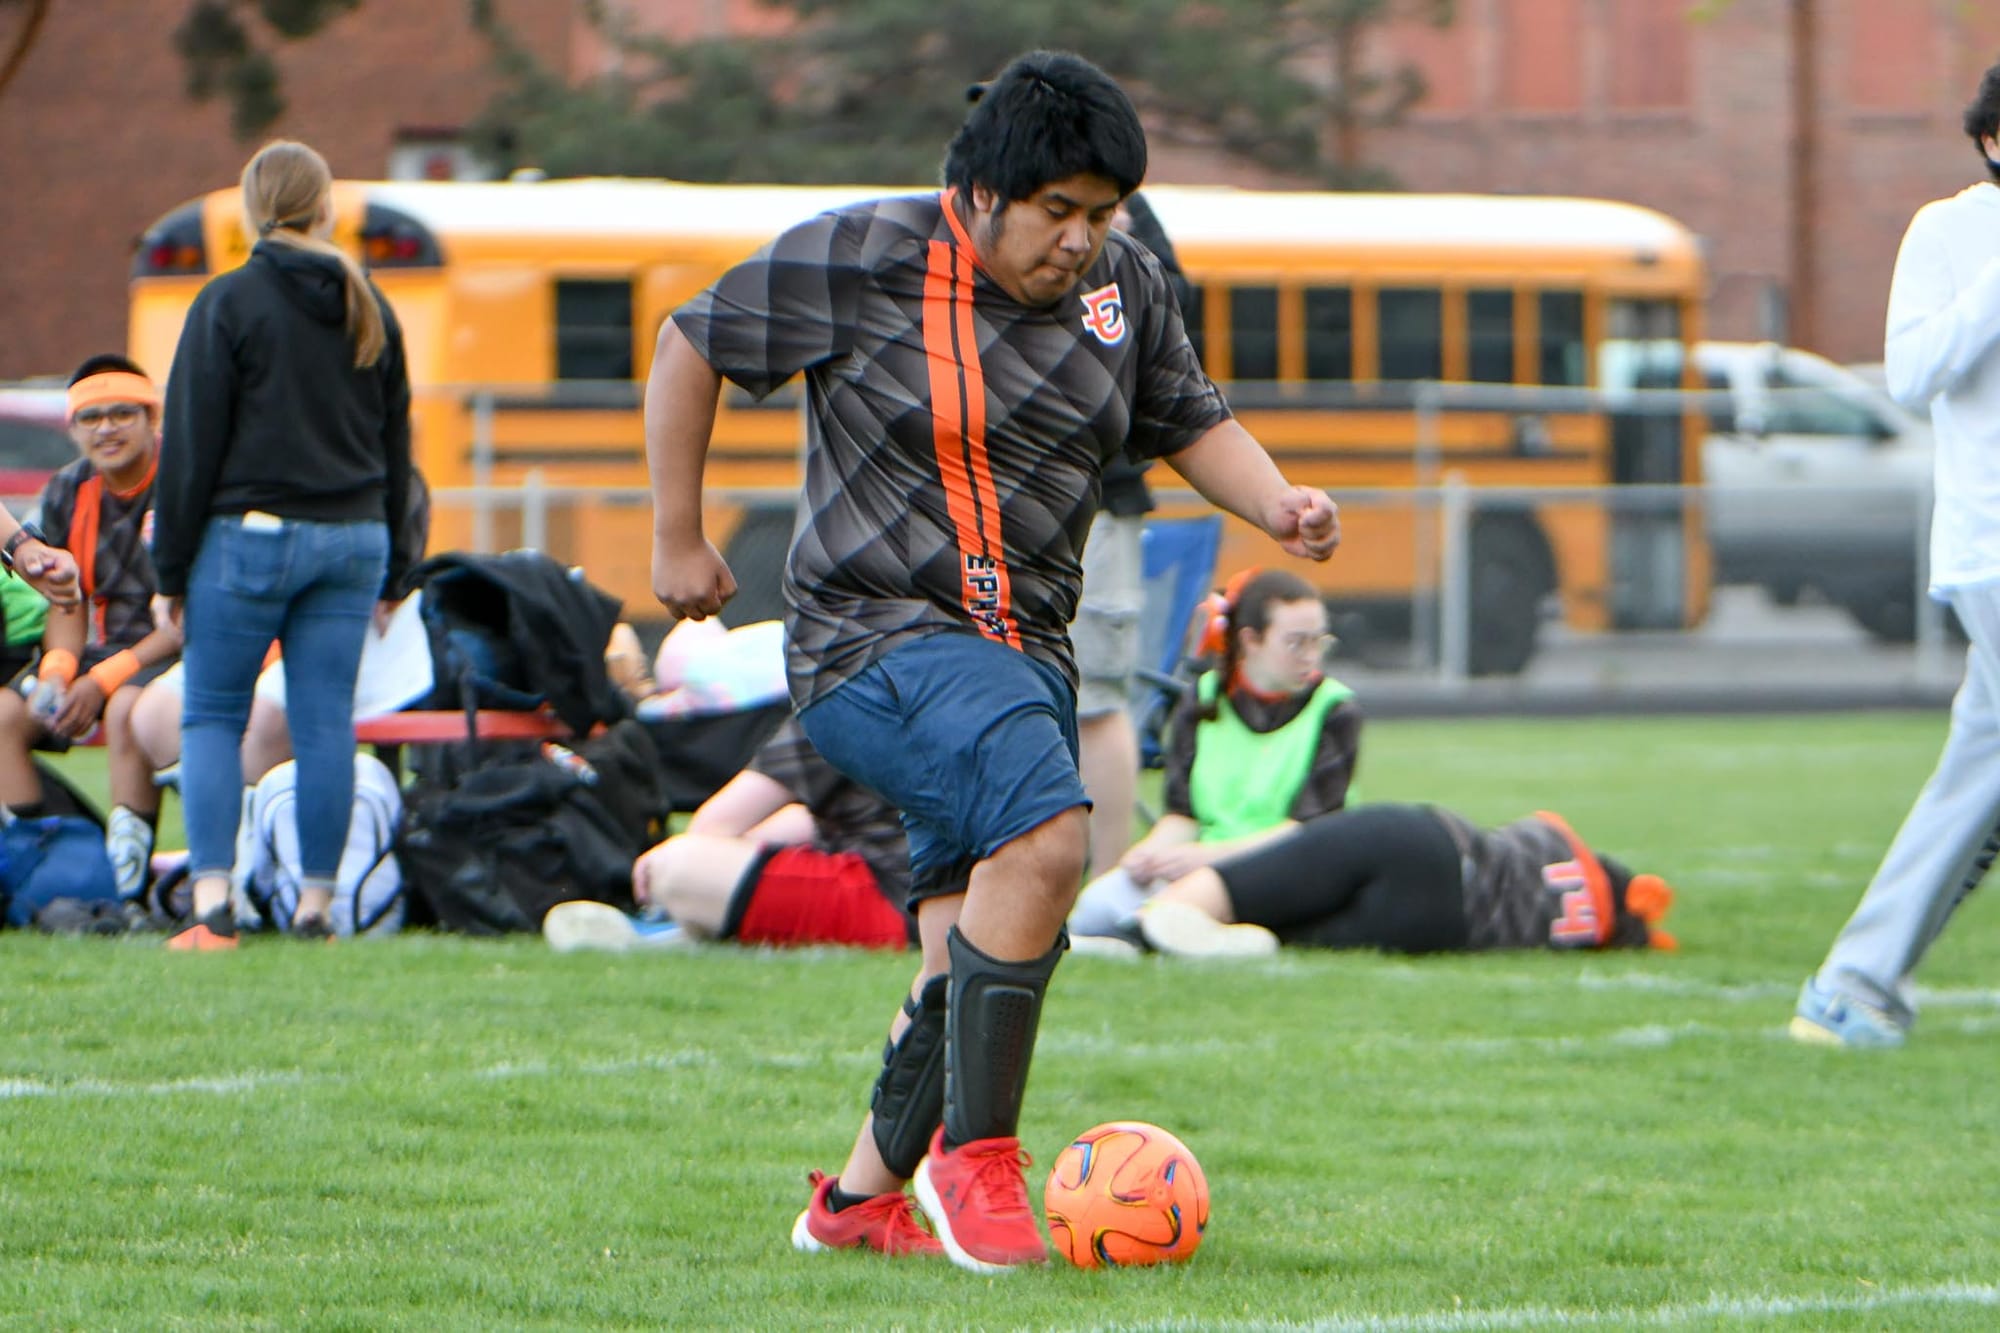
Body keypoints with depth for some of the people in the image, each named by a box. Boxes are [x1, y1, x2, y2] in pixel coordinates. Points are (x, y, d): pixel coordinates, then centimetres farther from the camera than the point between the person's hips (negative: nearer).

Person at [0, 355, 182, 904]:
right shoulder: (68, 493, 8)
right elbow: (68, 603, 12)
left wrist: (103, 681, -20)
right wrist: (57, 669, -10)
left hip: (176, 654, -7)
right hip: (105, 649, 7)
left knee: (125, 709, -37)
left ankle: (128, 885, -35)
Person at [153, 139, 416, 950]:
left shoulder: (228, 304, -6)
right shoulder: (370, 311, 10)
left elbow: (192, 446, -7)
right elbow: (395, 446, 15)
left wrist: (172, 565, -2)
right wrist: (392, 572, 21)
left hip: (251, 536, -4)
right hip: (353, 538, 4)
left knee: (211, 716, 2)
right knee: (326, 723, 6)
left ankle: (213, 905, -9)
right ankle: (315, 906, 4)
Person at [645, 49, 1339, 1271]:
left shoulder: (1125, 286, 7)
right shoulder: (860, 261, -9)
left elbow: (1191, 423, 18)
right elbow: (691, 349, 1)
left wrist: (1279, 504, -2)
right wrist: (678, 540, 4)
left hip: (1028, 653, 7)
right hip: (880, 636, -7)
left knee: (977, 955, 9)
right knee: (1044, 833, -29)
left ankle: (860, 1197, 27)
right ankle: (977, 1152, -19)